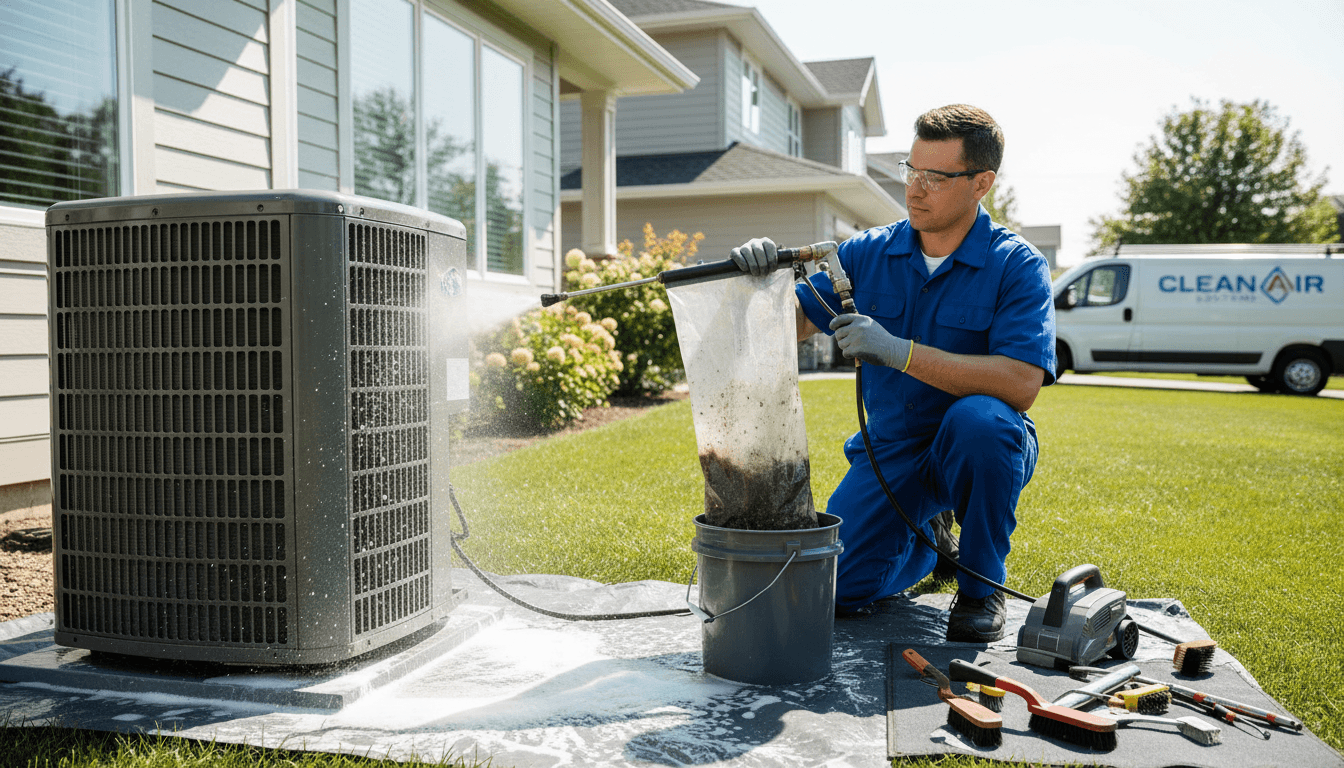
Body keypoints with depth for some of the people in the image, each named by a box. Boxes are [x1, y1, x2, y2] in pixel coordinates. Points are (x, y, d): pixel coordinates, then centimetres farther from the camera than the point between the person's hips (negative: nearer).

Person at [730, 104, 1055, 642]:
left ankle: (981, 586, -12)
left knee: (979, 418, -38)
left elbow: (1021, 385, -27)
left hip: (982, 451, -3)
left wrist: (899, 351, -34)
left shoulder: (1017, 266, -14)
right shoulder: (868, 252, -1)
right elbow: (793, 324, -3)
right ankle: (926, 539, 25)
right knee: (834, 588, -10)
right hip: (891, 450, 4)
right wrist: (766, 280, -26)